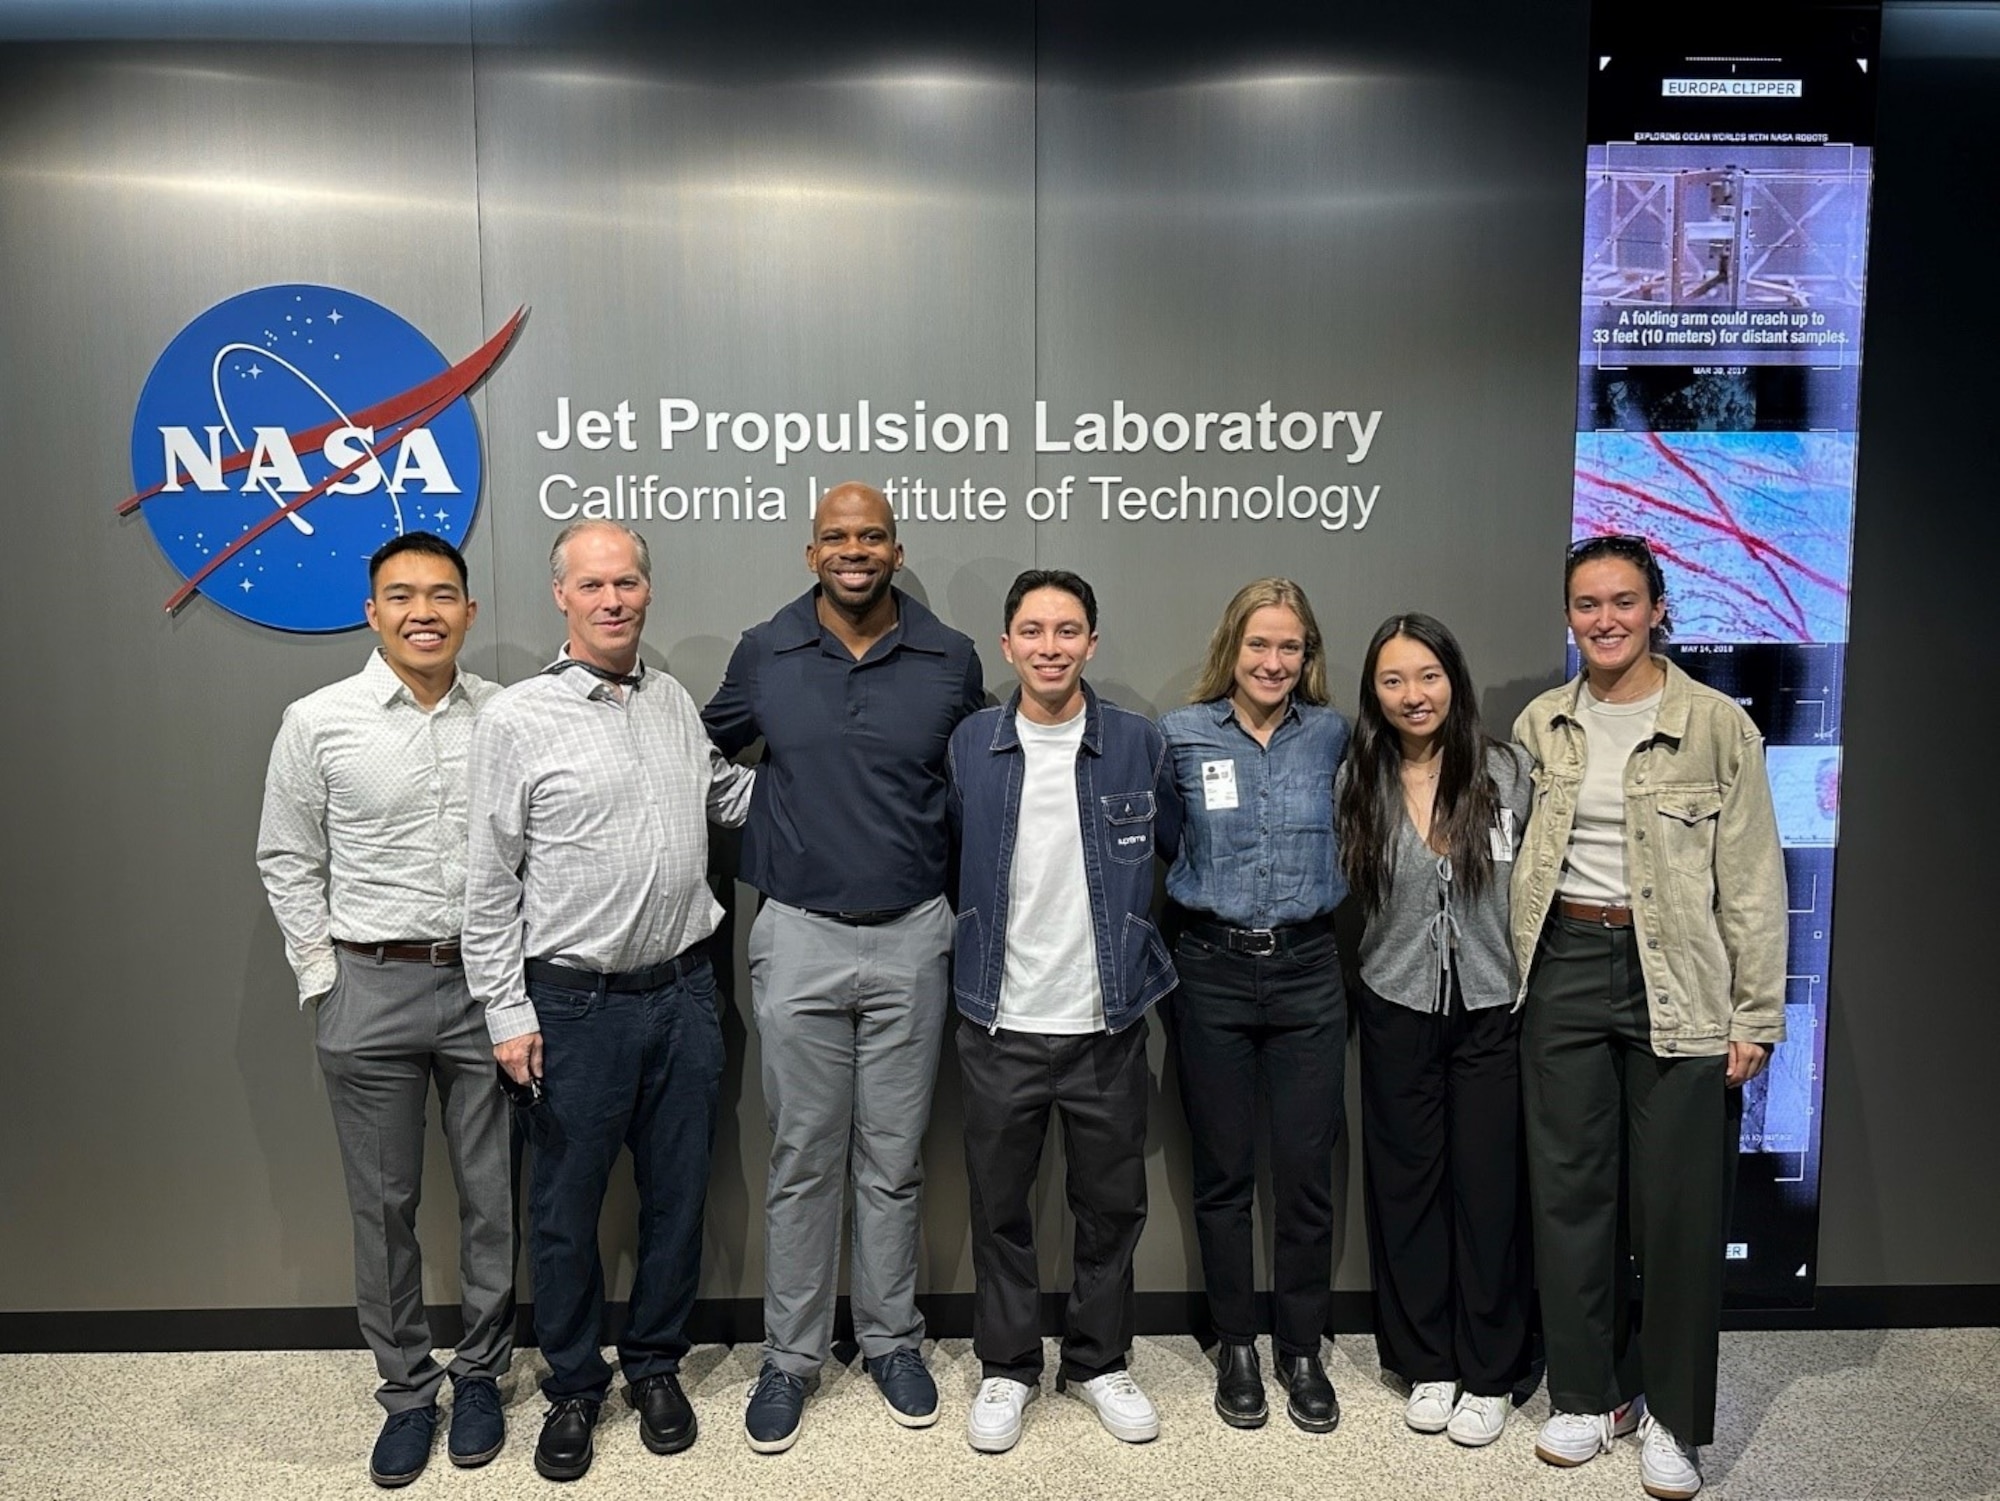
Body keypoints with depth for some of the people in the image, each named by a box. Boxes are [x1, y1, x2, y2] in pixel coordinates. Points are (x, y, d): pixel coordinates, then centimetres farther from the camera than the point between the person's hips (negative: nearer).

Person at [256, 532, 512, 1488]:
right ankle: (406, 1389, 29)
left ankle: (480, 1373, 31)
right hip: (369, 989, 0)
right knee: (383, 1204, 11)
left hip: (486, 986, 1)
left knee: (493, 1196, 10)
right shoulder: (318, 722, -4)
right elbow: (287, 861, 4)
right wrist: (321, 979, 0)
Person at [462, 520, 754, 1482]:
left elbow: (727, 801, 21)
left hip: (684, 991, 4)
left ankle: (656, 1365, 34)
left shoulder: (677, 704, 6)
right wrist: (507, 1014, -8)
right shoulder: (517, 719, -7)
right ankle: (573, 1386, 31)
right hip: (575, 1003, -4)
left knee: (677, 1194, 14)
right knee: (567, 1205, 10)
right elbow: (488, 882, -6)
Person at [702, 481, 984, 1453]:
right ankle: (791, 1355, 25)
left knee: (893, 1159, 12)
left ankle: (891, 1339, 30)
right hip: (798, 938, 0)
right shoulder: (763, 655, 0)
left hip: (912, 938, 0)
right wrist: (746, 843, 7)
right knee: (802, 1160, 9)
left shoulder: (951, 660, -1)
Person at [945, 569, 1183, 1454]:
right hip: (1000, 1024, 0)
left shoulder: (1138, 744, -3)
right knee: (999, 1205, 12)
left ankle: (1099, 1362, 33)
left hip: (1108, 1023, 0)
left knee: (1111, 1206, 13)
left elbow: (1178, 850, 9)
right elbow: (944, 857, 9)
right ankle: (1007, 1366, 31)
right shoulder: (968, 747, -2)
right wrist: (990, 928, 7)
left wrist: (1132, 931, 7)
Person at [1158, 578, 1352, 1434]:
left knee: (1307, 1171, 7)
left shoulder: (1330, 735, 3)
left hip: (1307, 969, 1)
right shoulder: (1181, 735, -2)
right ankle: (1236, 1347, 27)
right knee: (1223, 1172, 9)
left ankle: (1301, 1350, 25)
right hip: (1213, 970, -1)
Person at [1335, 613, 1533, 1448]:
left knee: (1488, 1188, 6)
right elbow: (1339, 887, 6)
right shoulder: (1357, 782, -2)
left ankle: (1487, 1374, 23)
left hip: (1493, 1009, -1)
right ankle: (1425, 1363, 27)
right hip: (1398, 1010, 1)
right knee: (1407, 1184, 10)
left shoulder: (1508, 774, -5)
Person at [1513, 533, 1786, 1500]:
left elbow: (1753, 882, -4)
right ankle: (1592, 1393, 27)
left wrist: (1756, 1015, -6)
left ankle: (1674, 1417, 23)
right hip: (1563, 969, 3)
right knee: (1570, 1189, 10)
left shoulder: (1718, 725, -5)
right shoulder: (1539, 725, 5)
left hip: (1675, 980, -3)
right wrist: (1511, 979, 6)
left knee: (1677, 1203, 5)